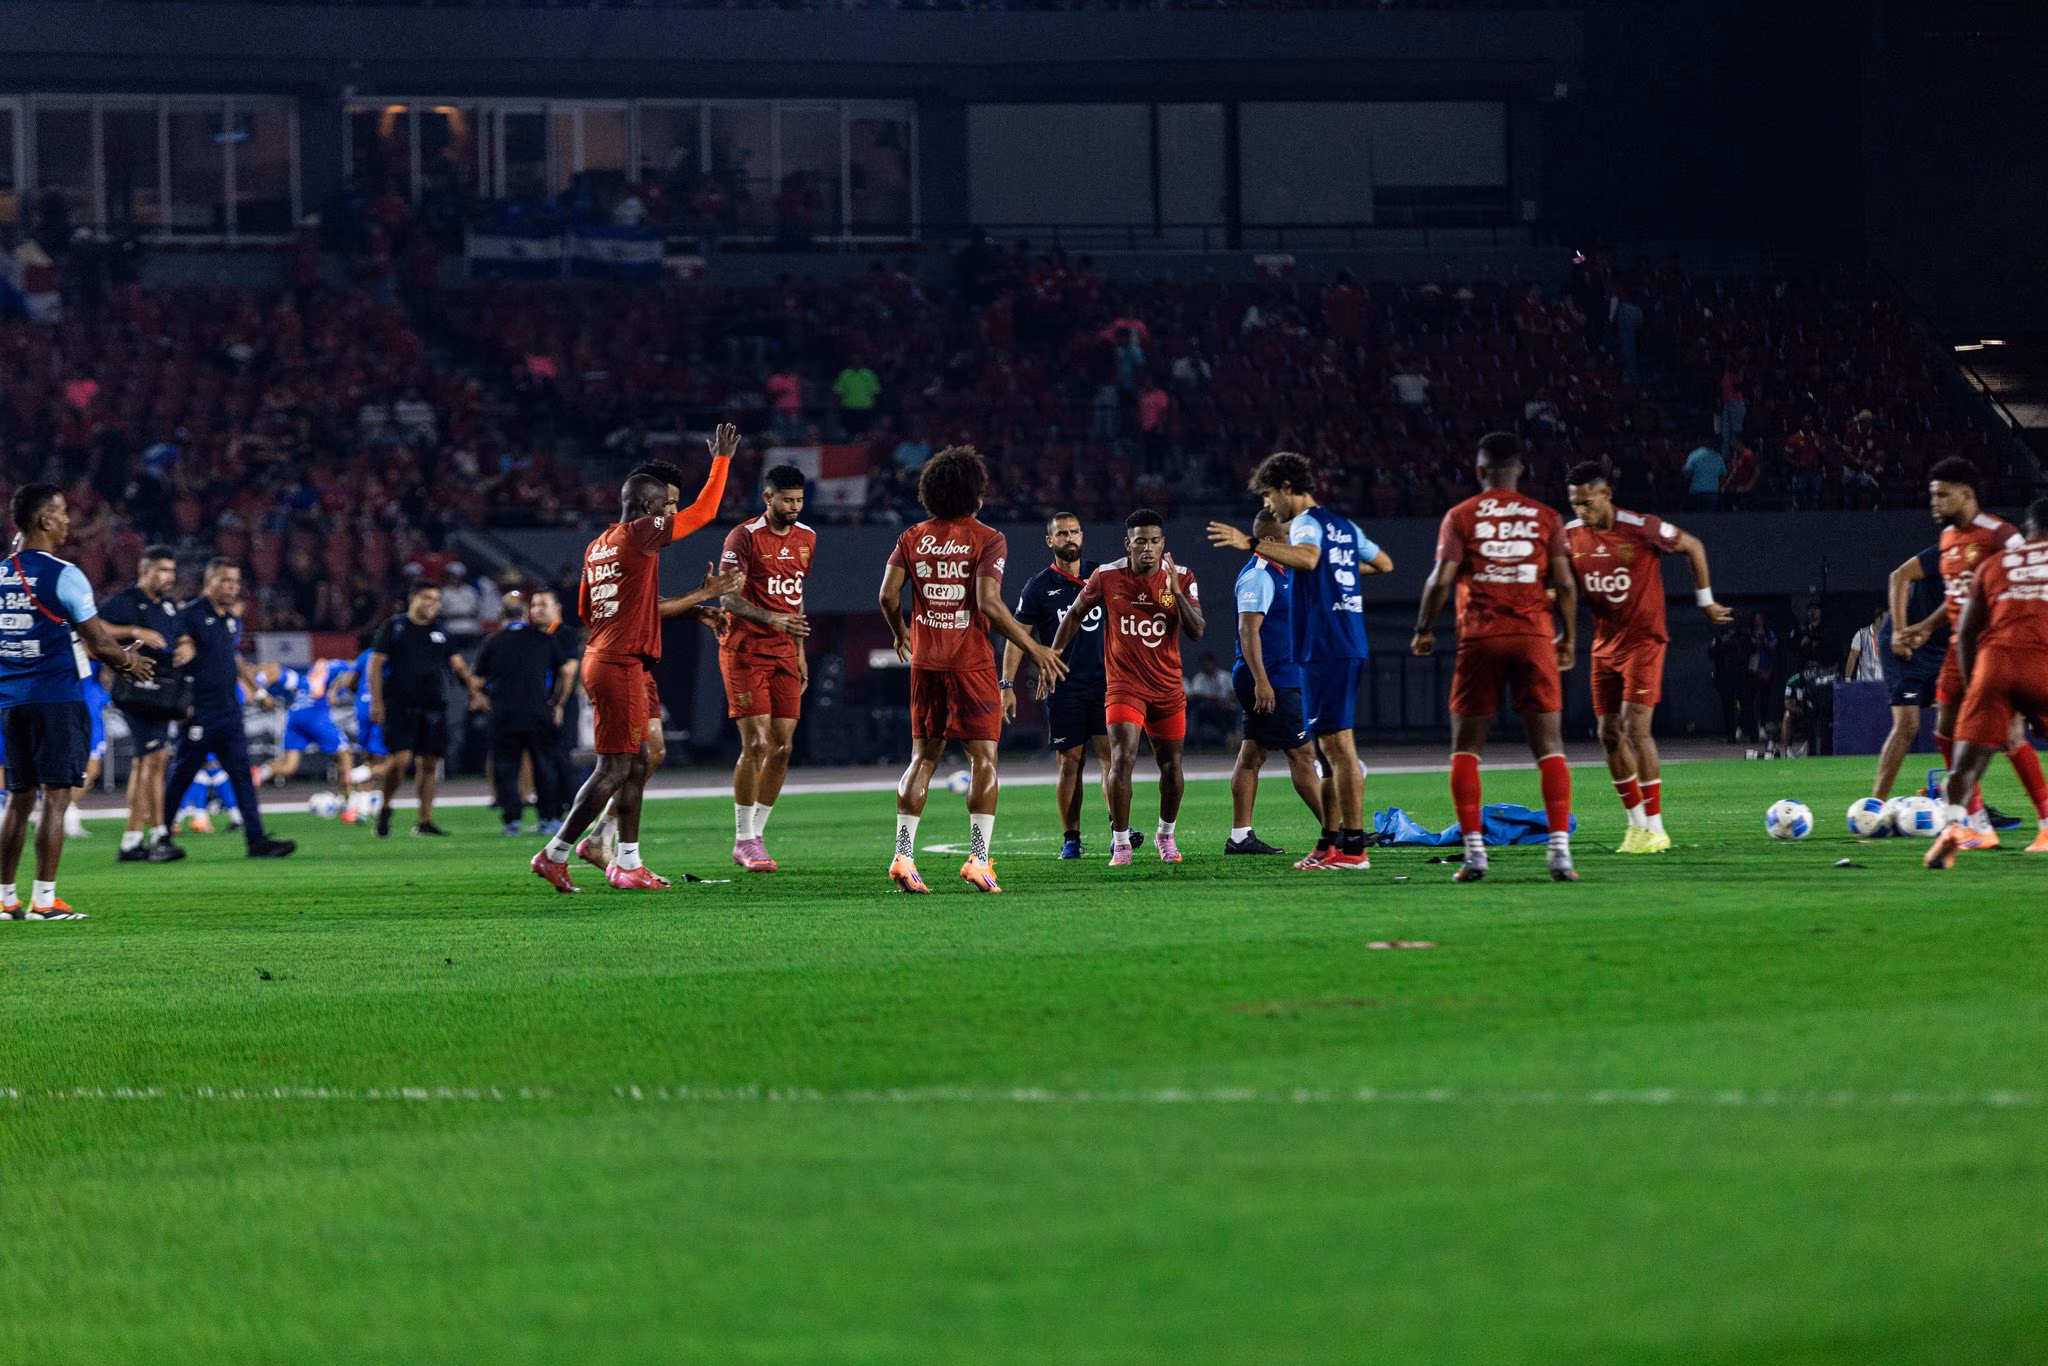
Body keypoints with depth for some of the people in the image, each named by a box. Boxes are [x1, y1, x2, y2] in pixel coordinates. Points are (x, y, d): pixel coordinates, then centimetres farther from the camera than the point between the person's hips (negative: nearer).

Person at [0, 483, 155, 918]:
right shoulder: (63, 575, -11)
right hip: (56, 698, -6)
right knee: (55, 798, -3)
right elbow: (99, 643, -9)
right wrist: (128, 661, 10)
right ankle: (43, 898, -6)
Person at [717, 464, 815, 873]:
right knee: (755, 744, -11)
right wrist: (771, 618, -30)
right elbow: (728, 598, -15)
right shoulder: (744, 537, -10)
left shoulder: (806, 538, 12)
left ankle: (757, 834, 11)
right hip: (745, 651, -6)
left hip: (784, 654, 6)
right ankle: (743, 840, -5)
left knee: (781, 747, 2)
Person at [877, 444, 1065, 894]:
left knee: (923, 757, 12)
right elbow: (988, 603, -16)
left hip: (925, 662, 5)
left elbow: (888, 595, -1)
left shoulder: (913, 537, 6)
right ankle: (978, 860, -9)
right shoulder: (987, 539, -7)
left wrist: (900, 635, 20)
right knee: (983, 758, 0)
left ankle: (903, 858, 5)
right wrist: (1033, 649, -8)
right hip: (970, 662, -5)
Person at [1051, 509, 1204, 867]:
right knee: (1122, 760, -18)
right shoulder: (1107, 576, -7)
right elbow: (1076, 612, 9)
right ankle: (1120, 844, -10)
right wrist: (1055, 652, 11)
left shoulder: (1181, 578, -4)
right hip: (1123, 685, -2)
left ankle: (1166, 835, 32)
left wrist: (1176, 592, -23)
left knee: (1171, 766, 10)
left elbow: (1196, 632, -11)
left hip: (1168, 687, 2)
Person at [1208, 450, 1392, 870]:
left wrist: (1250, 544, -34)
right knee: (1330, 747, 15)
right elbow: (1384, 563, 27)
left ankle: (1353, 846, -12)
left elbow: (1307, 557, -31)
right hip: (1348, 647, 10)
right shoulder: (1345, 527, 17)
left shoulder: (1306, 522, -9)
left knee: (1338, 745, -10)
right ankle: (1330, 841, 20)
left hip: (1324, 648, -10)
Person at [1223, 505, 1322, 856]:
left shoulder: (1277, 574, 17)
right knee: (1302, 753, -6)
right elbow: (1249, 630, -21)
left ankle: (1240, 836, 7)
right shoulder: (1258, 577, -15)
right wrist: (1261, 681, -26)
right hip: (1271, 682, -10)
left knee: (1252, 754, 7)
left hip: (1278, 680, 10)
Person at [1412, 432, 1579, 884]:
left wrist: (1424, 630, 10)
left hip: (1480, 639, -1)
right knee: (1549, 747, 2)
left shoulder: (1461, 517, 3)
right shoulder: (1545, 518, 7)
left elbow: (1441, 580, -4)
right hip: (1534, 636, 1)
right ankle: (1559, 847, -9)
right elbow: (1565, 584, 3)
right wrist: (1569, 638, 15)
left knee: (1466, 748, 8)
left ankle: (1474, 850, -2)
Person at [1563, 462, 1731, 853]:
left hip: (1643, 640, -6)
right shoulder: (1571, 535, -1)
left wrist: (1706, 601, 3)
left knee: (1635, 727, -15)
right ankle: (1636, 823, 18)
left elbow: (1693, 547, -1)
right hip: (1605, 644, 6)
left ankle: (1655, 829, -11)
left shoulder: (1640, 529, -16)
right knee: (1609, 734, 4)